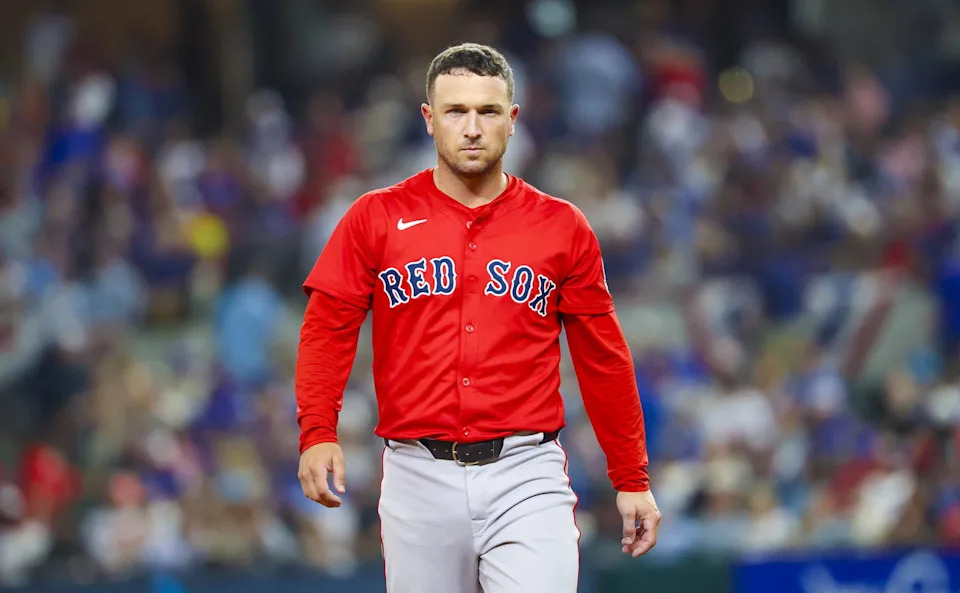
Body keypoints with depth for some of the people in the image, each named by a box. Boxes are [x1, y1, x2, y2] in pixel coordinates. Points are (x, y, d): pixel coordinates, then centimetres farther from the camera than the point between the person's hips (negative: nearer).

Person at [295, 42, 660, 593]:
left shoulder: (562, 227, 7)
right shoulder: (376, 218, 6)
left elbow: (603, 359, 10)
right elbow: (328, 331, 2)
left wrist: (632, 480, 8)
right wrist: (317, 434, -13)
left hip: (526, 478, -1)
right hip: (419, 478, 1)